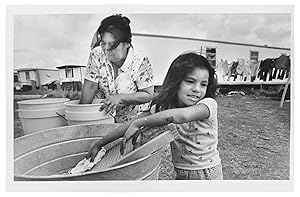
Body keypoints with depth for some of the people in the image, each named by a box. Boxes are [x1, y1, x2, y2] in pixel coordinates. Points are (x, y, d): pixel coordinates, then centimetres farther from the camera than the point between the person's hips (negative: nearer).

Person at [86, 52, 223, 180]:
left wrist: (139, 123, -35)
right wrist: (99, 144, -9)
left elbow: (183, 115, -42)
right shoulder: (164, 106, -8)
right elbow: (131, 124, -8)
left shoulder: (209, 104, -21)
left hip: (208, 173, -3)